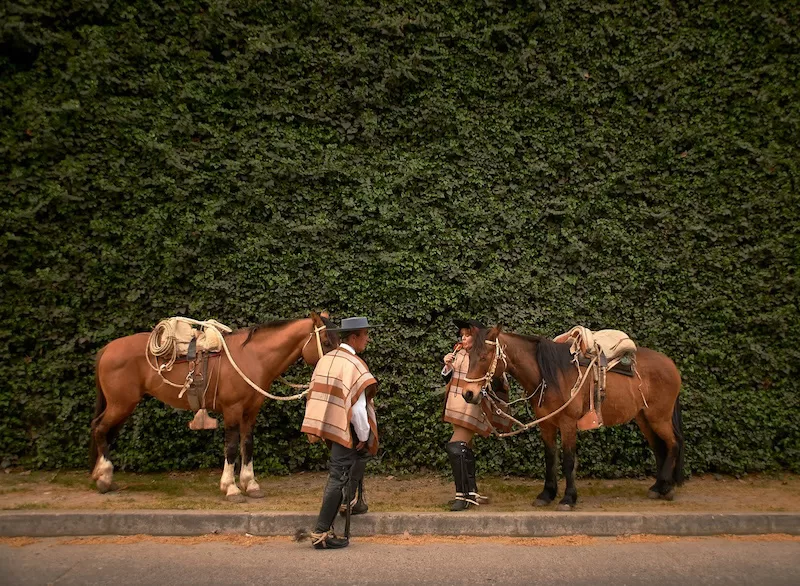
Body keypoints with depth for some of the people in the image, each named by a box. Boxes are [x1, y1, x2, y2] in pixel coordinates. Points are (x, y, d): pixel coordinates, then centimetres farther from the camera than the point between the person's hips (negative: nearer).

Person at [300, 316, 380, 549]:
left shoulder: (326, 359, 7)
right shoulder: (354, 365, -17)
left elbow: (315, 396, 12)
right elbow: (358, 408, -21)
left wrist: (318, 429, 18)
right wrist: (364, 436, -10)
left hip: (330, 426, 8)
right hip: (346, 431, -8)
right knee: (339, 478, -2)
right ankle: (321, 532, 1)